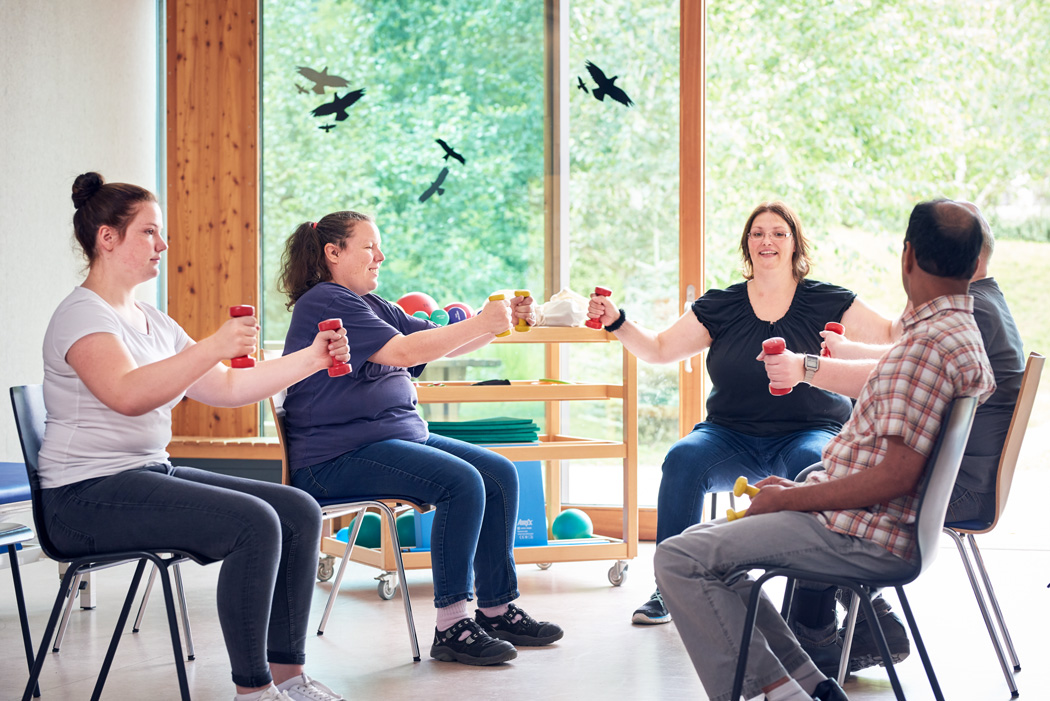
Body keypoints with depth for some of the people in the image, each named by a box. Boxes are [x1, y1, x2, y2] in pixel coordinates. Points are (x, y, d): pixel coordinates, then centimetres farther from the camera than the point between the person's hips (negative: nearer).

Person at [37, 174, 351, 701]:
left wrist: (312, 359, 11)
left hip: (151, 474, 9)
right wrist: (214, 347, -34)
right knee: (253, 524, -26)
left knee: (299, 511, -4)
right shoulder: (82, 315, -10)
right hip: (88, 495, -9)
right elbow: (127, 394, -29)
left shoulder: (154, 322, 18)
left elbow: (226, 388, 17)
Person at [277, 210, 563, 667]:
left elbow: (440, 345, 16)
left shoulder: (371, 304, 19)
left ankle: (496, 609, 6)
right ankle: (452, 628, -21)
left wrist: (503, 321, 1)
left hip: (402, 436, 10)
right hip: (339, 457, -10)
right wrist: (480, 323, -19)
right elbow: (401, 352, -21)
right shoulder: (324, 302, -11)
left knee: (500, 475, -1)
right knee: (461, 482, -26)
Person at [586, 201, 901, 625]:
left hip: (809, 432, -1)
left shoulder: (825, 301, 3)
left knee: (813, 463, -37)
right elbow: (658, 350, 9)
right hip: (731, 436, 2)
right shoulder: (719, 307, 7)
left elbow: (891, 338, 3)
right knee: (683, 459, -29)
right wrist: (616, 322, -6)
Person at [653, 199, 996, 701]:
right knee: (702, 543, 17)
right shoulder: (966, 332, 13)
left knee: (679, 559, -13)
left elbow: (896, 476, -25)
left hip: (863, 537, -11)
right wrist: (800, 488, 15)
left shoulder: (928, 344, -20)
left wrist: (788, 499, -14)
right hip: (883, 529, 11)